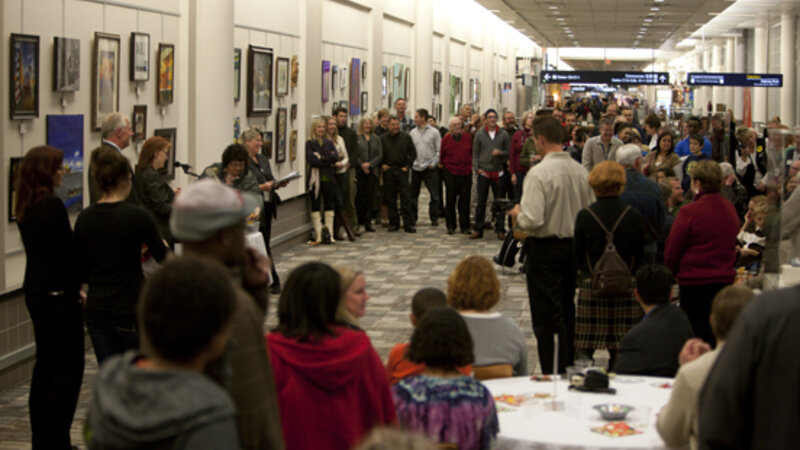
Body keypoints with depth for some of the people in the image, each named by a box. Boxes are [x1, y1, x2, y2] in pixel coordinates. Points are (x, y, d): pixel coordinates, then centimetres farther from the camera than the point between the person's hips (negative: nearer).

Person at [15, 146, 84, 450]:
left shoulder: (25, 208, 8)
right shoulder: (52, 206, -19)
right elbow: (71, 251, -15)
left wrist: (73, 286, 14)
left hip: (36, 293, 9)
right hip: (57, 295, -9)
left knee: (45, 364, 15)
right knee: (68, 368, -2)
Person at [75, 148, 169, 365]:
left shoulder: (84, 218, 1)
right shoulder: (137, 216, -14)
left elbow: (82, 273, 6)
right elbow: (163, 257, -2)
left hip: (96, 310, 5)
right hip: (129, 310, -5)